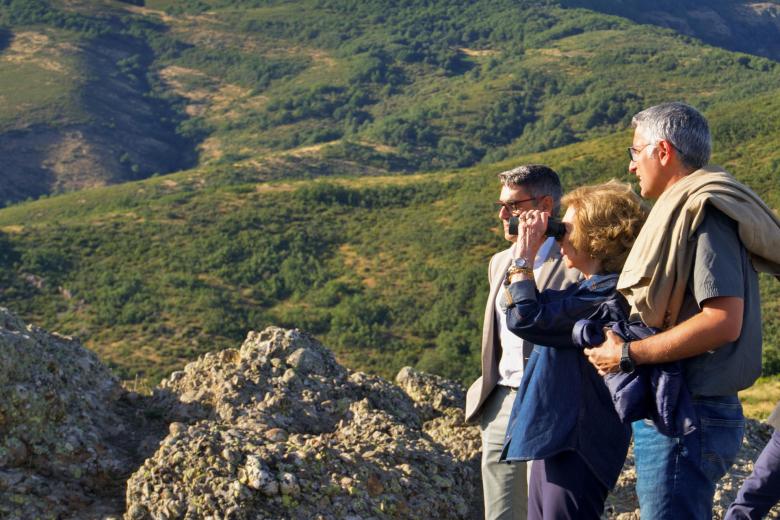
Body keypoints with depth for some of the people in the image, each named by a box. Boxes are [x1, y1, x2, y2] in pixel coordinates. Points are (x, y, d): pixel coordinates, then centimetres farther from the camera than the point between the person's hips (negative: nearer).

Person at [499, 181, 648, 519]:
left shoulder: (610, 295, -19)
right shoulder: (589, 289, 14)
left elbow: (527, 318, -25)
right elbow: (514, 306, 21)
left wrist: (525, 254, -13)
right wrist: (524, 252, 11)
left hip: (576, 444, -10)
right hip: (555, 437, 10)